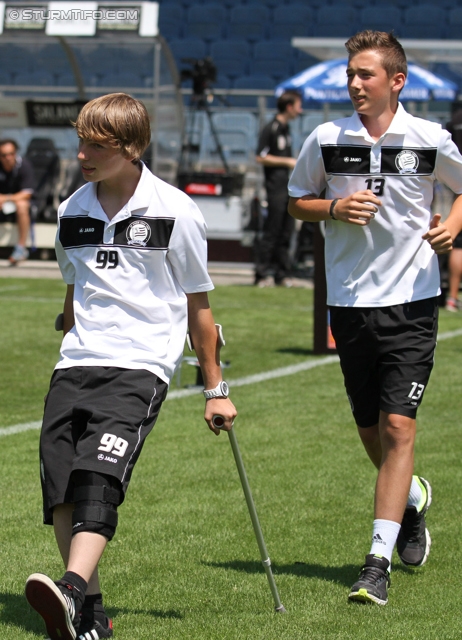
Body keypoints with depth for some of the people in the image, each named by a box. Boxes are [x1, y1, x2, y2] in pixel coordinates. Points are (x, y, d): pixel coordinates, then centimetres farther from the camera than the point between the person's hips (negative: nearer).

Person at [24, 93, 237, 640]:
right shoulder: (72, 212, 12)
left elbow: (197, 307, 7)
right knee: (60, 488, -7)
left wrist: (215, 389, 10)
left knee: (98, 478, -24)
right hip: (76, 365, 5)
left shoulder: (174, 212, -1)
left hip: (141, 364, -5)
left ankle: (71, 593, -38)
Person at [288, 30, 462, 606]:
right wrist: (334, 208, -8)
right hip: (349, 301, 2)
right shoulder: (326, 139, 0)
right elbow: (297, 201, 12)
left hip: (410, 301, -2)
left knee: (397, 426, -12)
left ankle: (378, 562, -11)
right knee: (371, 432, 11)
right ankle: (412, 497, 43)